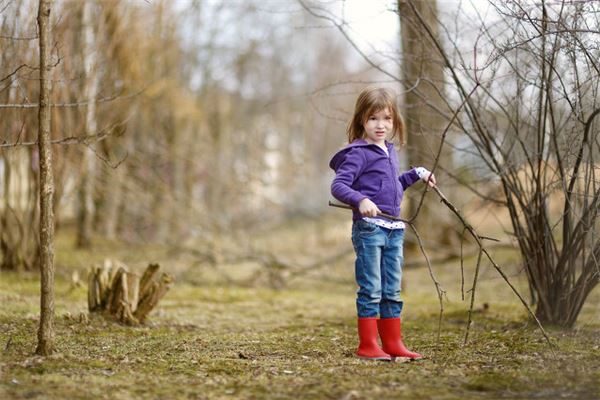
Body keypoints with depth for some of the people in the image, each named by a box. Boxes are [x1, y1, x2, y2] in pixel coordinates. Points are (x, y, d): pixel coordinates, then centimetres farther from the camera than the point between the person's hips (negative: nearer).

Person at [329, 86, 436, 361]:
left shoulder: (389, 151, 15)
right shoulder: (358, 153, -10)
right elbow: (338, 186, -19)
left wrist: (417, 174, 23)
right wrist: (360, 201, -34)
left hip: (394, 230, 8)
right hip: (368, 228, -8)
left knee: (392, 291, 12)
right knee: (371, 290, -4)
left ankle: (393, 343, 20)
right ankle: (367, 346, 2)